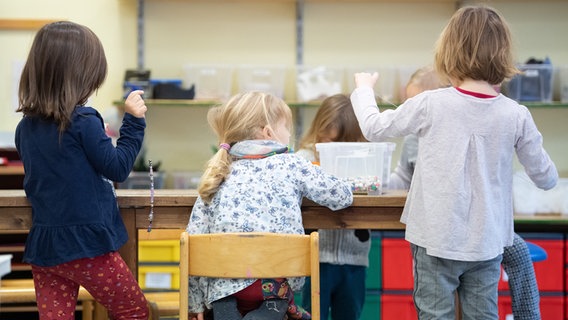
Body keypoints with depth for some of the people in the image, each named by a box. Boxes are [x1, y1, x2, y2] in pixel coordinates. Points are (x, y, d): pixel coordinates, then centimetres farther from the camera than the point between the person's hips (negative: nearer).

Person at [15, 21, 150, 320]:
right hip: (86, 245, -6)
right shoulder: (84, 122, -16)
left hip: (42, 246, 6)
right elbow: (118, 168, -8)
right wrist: (133, 121, -3)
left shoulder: (25, 127, 5)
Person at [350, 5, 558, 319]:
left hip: (437, 241, -2)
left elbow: (374, 128, 3)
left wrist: (363, 89, 22)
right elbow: (546, 178, 4)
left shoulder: (430, 105, -12)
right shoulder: (517, 115, -7)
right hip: (487, 243, 2)